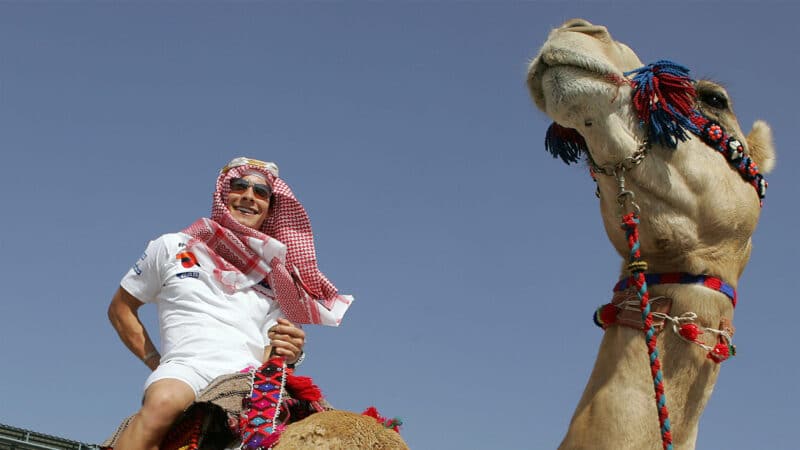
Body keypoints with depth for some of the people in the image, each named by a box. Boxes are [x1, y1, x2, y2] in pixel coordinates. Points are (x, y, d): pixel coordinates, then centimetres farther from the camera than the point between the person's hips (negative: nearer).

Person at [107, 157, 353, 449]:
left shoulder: (275, 277, 23)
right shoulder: (172, 247, 16)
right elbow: (120, 309, 20)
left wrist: (289, 353, -5)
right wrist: (155, 362, 8)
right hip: (187, 370, -3)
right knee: (163, 401, -39)